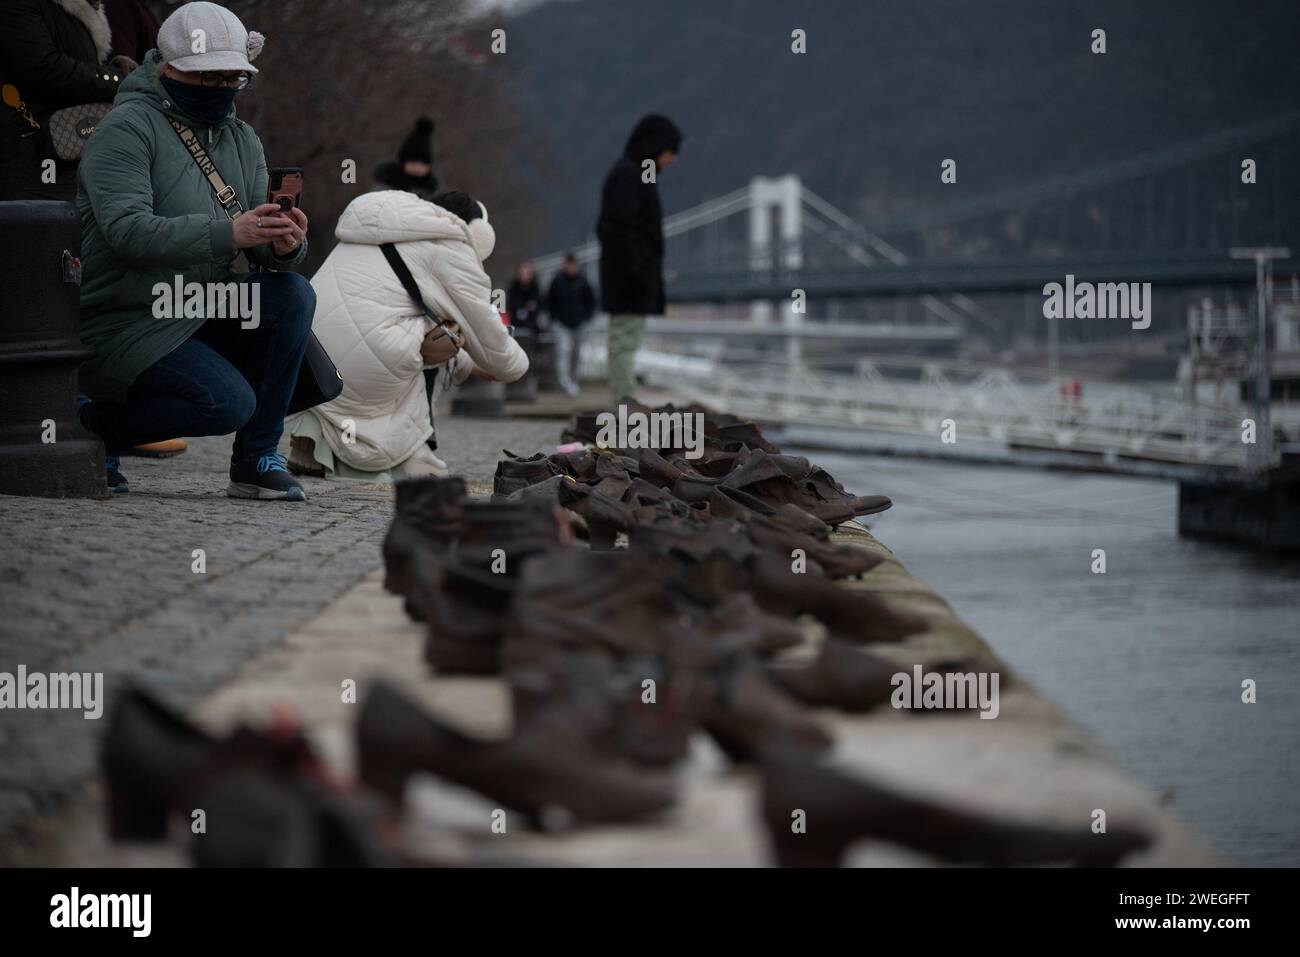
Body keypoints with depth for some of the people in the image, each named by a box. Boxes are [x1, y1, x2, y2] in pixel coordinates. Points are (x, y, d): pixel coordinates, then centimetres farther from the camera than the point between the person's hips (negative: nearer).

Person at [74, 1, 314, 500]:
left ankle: (256, 460, -6)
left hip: (196, 315, 7)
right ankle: (92, 422, -4)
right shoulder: (127, 128, -12)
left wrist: (285, 244, -23)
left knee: (293, 295, -15)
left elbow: (261, 248, 4)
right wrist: (229, 233, -38)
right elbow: (126, 229, -27)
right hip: (120, 324, -7)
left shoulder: (242, 141, 12)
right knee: (229, 402, -25)